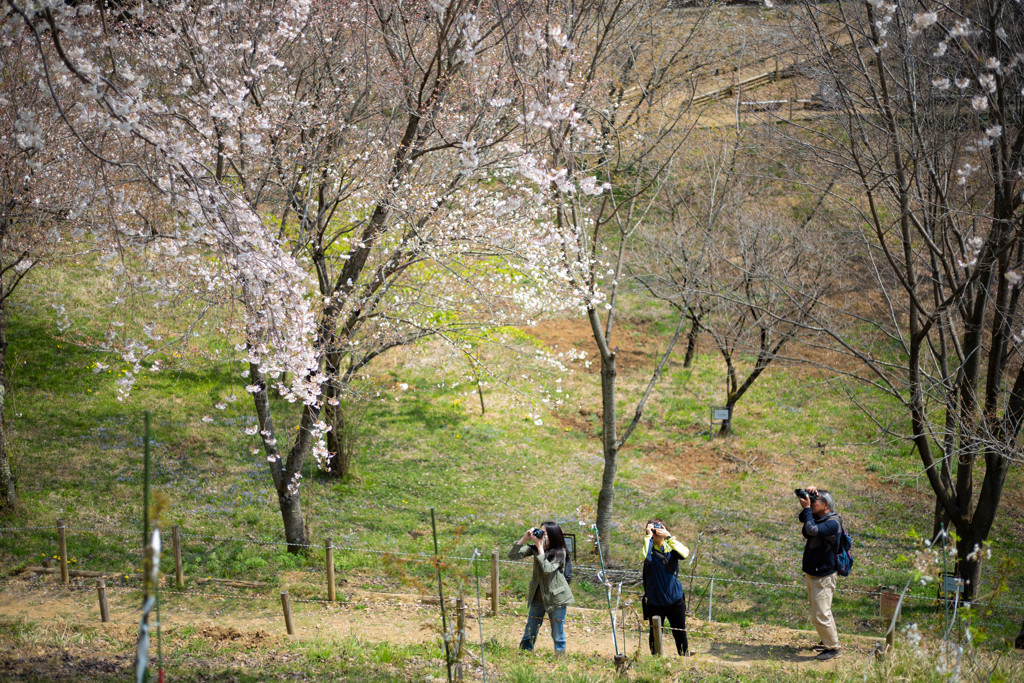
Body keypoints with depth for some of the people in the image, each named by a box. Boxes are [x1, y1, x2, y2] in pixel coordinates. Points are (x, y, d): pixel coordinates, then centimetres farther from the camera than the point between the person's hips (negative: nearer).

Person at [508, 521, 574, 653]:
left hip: (555, 598, -5)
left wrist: (540, 547, -23)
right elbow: (512, 555, -5)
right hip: (537, 597, 5)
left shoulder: (560, 552, -12)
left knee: (558, 636, 4)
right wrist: (525, 538, -15)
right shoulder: (534, 548, 1)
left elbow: (547, 569, -27)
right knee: (529, 635, 10)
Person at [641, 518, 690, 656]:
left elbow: (685, 554, -23)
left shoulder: (671, 548, 0)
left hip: (675, 598, 2)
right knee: (655, 635, 9)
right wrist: (648, 536, -26)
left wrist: (669, 536, -27)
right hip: (655, 601, -1)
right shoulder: (649, 549, -6)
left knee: (680, 633, 10)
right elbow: (644, 557, -32)